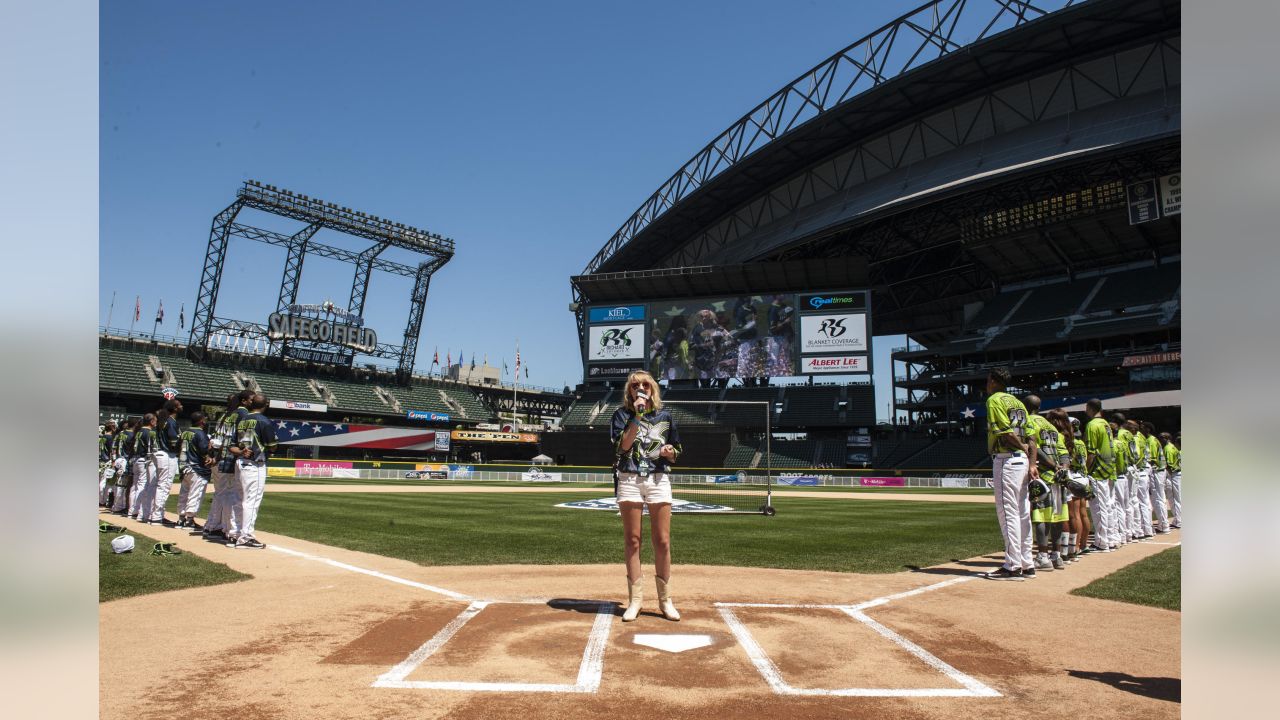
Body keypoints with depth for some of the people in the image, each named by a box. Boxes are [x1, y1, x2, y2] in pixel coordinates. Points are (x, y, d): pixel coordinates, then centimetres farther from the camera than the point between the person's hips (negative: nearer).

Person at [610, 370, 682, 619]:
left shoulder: (664, 416, 11)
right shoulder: (622, 415, 4)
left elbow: (674, 455, 15)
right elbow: (622, 447, -12)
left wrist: (669, 452, -8)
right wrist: (637, 416, -15)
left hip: (659, 479, 1)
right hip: (629, 480, -1)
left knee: (662, 541, -1)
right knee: (632, 541, 2)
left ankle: (665, 600, 10)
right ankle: (635, 600, 10)